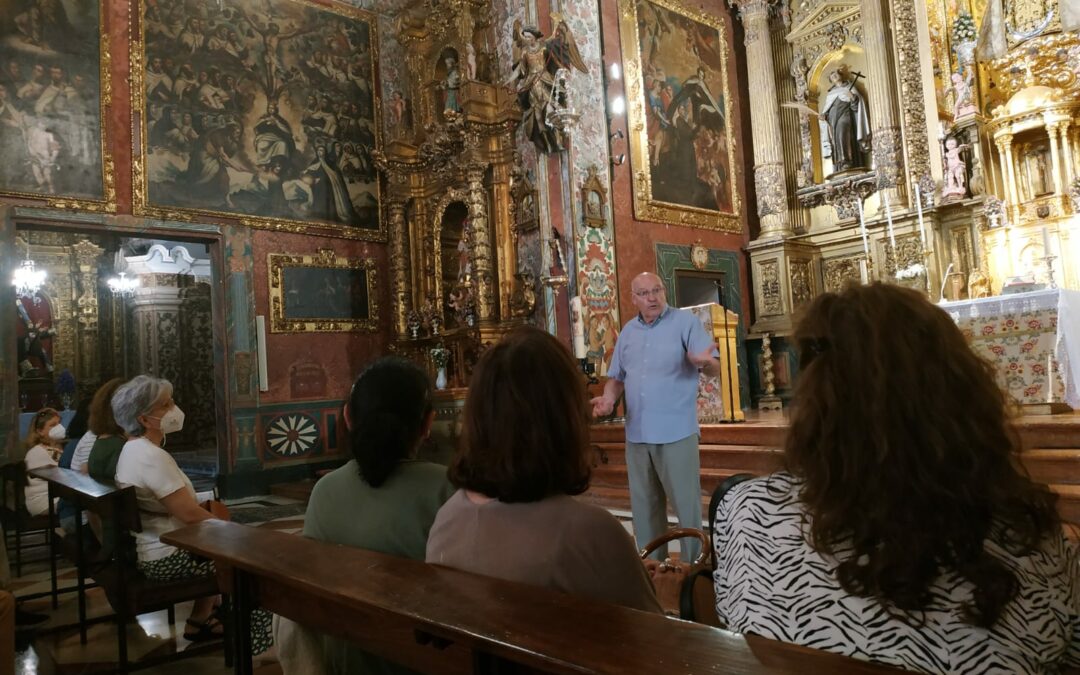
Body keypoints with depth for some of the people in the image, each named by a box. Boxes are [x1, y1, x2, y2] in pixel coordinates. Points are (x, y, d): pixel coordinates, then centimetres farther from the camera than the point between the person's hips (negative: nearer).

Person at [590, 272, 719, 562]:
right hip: (636, 432, 5)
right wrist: (609, 397, -4)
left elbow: (715, 367, -11)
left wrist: (704, 361, -35)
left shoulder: (686, 321, -4)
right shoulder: (628, 331, 12)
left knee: (686, 502, 1)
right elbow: (617, 376, 17)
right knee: (643, 505, 14)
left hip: (676, 430, -5)